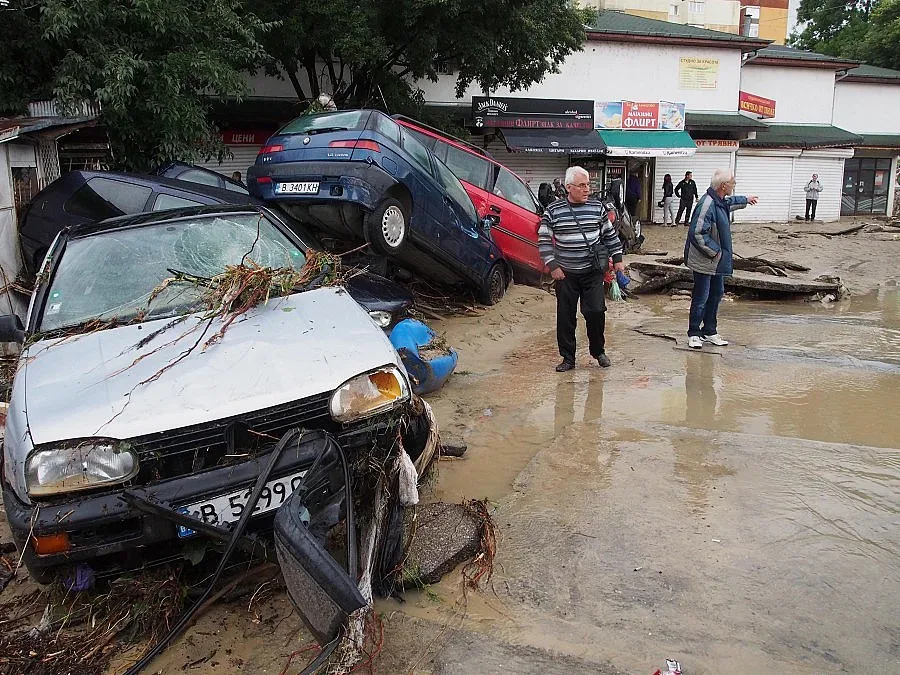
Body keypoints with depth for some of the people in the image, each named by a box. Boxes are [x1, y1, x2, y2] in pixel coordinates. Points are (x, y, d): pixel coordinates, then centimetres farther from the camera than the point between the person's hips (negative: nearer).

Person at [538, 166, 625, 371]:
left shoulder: (598, 207, 3)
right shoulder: (553, 211, -3)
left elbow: (610, 234, 13)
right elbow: (544, 240, 0)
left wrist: (617, 259, 10)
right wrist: (552, 266, -6)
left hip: (593, 271, 1)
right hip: (565, 273, 0)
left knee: (595, 311, -5)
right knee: (565, 316, 4)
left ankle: (598, 351, 18)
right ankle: (568, 358, 17)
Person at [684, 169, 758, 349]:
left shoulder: (721, 201, 7)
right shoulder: (707, 204, -24)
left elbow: (730, 202, 35)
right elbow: (697, 233, -27)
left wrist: (746, 199, 50)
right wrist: (714, 251, -19)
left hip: (717, 260, 10)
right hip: (704, 261, -10)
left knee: (717, 294, 15)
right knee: (701, 298, -3)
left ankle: (709, 331, 25)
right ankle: (694, 334, 9)